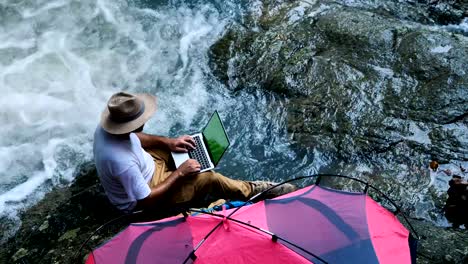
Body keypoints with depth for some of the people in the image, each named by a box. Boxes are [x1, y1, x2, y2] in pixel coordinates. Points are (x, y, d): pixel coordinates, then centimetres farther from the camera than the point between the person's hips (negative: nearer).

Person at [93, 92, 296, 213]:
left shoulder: (107, 127, -18)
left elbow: (133, 137, 6)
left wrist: (167, 142, -5)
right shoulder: (122, 162, -42)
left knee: (186, 148, 11)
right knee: (209, 178, -13)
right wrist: (179, 173, -23)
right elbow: (146, 201, -31)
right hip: (139, 200, -8)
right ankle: (252, 191, 12)